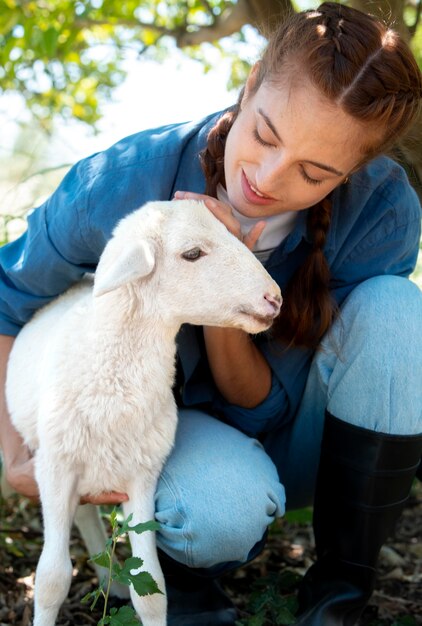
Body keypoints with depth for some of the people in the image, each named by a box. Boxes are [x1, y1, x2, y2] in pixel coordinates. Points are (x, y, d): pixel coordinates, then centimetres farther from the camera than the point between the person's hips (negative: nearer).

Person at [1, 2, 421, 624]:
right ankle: (181, 558, 3)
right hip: (173, 426, -2)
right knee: (222, 507, -39)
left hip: (293, 443, 2)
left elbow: (264, 410, -19)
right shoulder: (125, 182, -26)